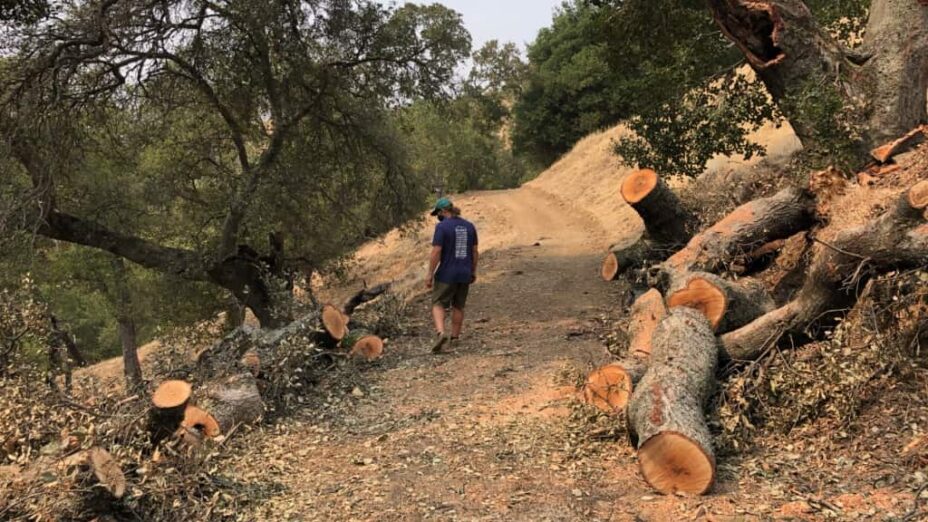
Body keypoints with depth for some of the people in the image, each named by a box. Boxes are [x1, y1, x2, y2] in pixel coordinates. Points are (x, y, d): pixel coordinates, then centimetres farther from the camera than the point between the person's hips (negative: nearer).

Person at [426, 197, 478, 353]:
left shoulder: (442, 226, -13)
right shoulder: (469, 226, 3)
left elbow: (436, 253, -17)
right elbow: (475, 251, 7)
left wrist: (430, 275, -11)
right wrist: (473, 272, 17)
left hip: (447, 274, -5)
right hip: (464, 274, 5)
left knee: (438, 304, 6)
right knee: (458, 306, 16)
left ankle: (441, 333, -13)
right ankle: (454, 338, 22)